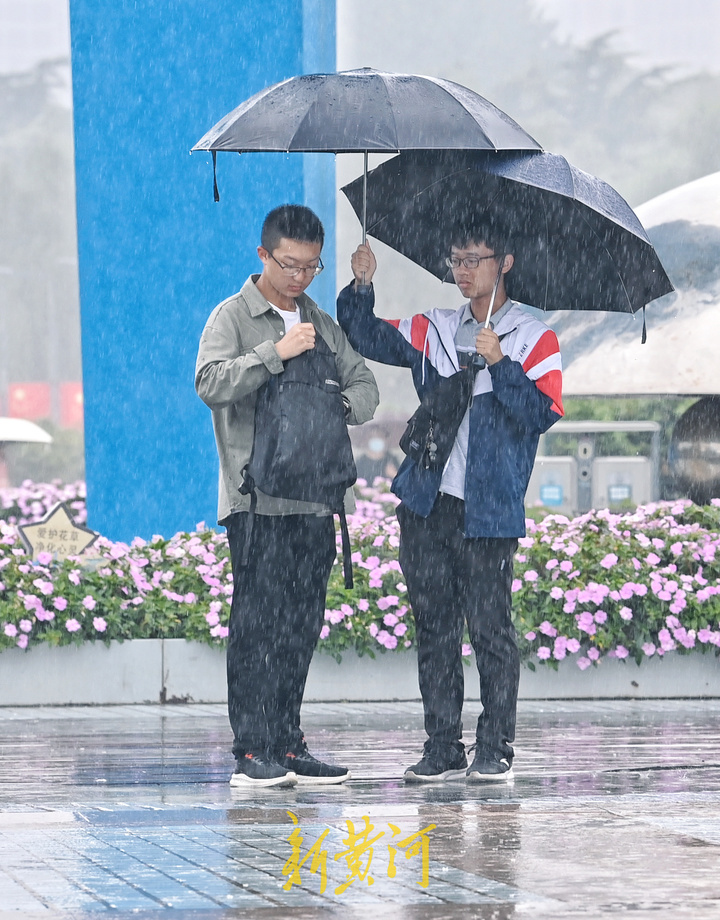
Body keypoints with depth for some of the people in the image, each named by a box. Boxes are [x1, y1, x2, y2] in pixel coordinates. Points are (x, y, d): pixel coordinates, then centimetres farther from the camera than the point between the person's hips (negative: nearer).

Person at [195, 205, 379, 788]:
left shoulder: (323, 324, 18)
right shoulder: (234, 317, 0)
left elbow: (365, 387, 18)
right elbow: (211, 383, -16)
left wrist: (338, 406, -3)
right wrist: (277, 353, -21)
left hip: (315, 497, 6)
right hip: (257, 499, -6)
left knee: (303, 627, 6)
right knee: (258, 622, -9)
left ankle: (288, 745, 11)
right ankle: (252, 752, -9)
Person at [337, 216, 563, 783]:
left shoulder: (533, 340, 2)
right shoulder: (434, 332, 16)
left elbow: (542, 414, -8)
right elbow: (369, 339, 14)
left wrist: (500, 364, -18)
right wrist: (362, 288, -2)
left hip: (488, 511, -5)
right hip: (427, 503, 5)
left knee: (490, 629, -5)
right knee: (434, 629, 6)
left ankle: (495, 748, 2)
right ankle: (443, 747, 10)